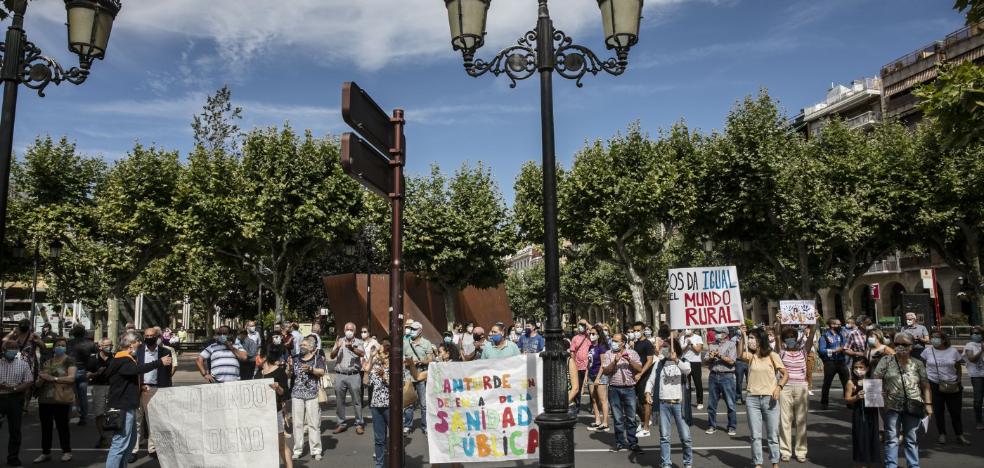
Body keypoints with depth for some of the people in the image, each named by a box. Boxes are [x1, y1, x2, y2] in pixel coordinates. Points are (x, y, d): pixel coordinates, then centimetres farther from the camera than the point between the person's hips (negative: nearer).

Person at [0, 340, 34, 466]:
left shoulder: (23, 364, 5)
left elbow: (29, 382, 0)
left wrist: (14, 388, -15)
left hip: (16, 398, 0)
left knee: (15, 430, 6)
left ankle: (13, 457, 16)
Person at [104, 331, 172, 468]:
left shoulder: (127, 359, 18)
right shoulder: (122, 360, -16)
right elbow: (138, 369, -34)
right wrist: (160, 363, -33)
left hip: (128, 406, 11)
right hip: (123, 407, -11)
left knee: (130, 440, 18)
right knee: (120, 443, -10)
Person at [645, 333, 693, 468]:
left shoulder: (683, 362, 0)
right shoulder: (660, 363, 5)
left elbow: (687, 370, -23)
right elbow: (651, 380, 5)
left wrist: (676, 360, -40)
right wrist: (648, 392, -13)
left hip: (679, 403, -1)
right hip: (664, 403, 2)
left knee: (685, 437, 4)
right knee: (664, 437, 7)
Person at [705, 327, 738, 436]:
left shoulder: (731, 344, 2)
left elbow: (731, 361, -7)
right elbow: (707, 361, 13)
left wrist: (720, 356, -16)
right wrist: (710, 358, -8)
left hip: (726, 376, -4)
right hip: (713, 375, 4)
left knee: (730, 404, -2)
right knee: (711, 403, 7)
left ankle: (732, 427, 7)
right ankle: (712, 426, 16)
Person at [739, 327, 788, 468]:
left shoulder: (772, 356, -1)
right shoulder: (750, 356, 5)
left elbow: (785, 375, -1)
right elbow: (740, 356, -18)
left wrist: (779, 387, -18)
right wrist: (742, 337, -20)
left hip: (770, 399, -2)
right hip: (752, 399, 2)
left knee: (772, 435, 7)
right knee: (755, 435, 5)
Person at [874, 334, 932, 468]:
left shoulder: (918, 364, 6)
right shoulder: (886, 360, 1)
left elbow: (925, 386, 5)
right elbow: (875, 380, -2)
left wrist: (928, 403, -2)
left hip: (913, 407, 1)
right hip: (891, 406, -1)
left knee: (912, 439, 11)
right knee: (891, 439, 5)